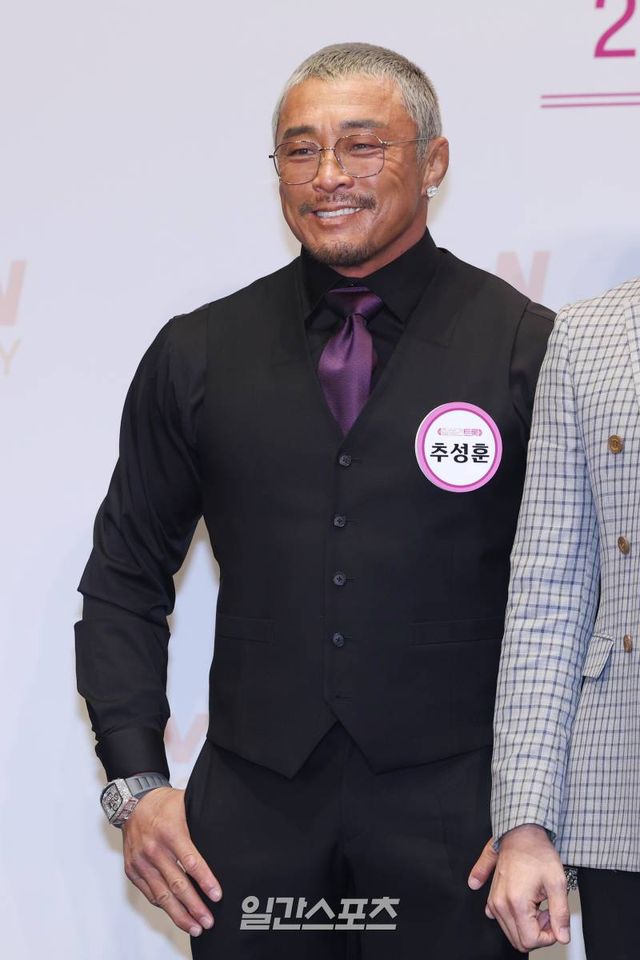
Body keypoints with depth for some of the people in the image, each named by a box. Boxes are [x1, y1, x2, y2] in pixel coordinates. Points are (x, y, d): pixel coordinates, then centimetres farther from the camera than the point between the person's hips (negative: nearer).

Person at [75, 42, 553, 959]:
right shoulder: (197, 354, 6)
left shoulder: (528, 350, -2)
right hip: (250, 811, 2)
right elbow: (124, 579, 12)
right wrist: (136, 782, 3)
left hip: (455, 811, -2)